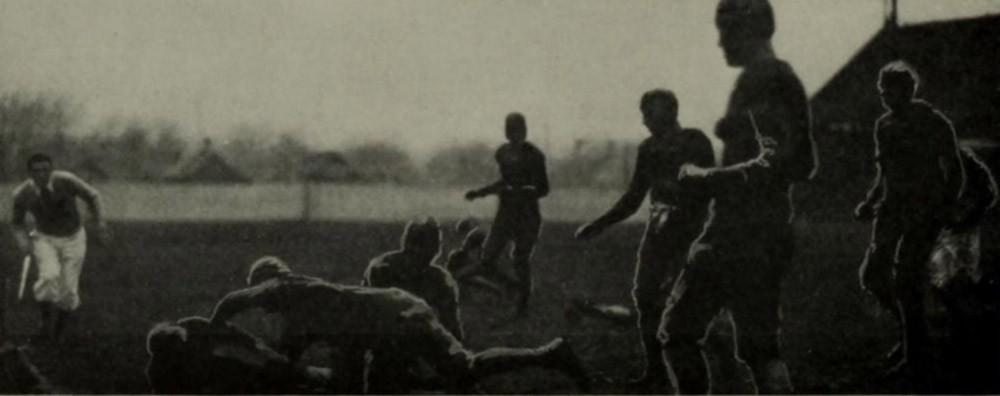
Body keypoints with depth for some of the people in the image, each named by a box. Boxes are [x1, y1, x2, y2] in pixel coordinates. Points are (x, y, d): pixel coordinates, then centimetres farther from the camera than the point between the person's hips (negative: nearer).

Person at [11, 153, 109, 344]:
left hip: (73, 238, 0)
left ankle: (61, 323, 26)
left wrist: (100, 223, -15)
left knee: (68, 290, -5)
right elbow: (18, 223, 0)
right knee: (49, 276, -28)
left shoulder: (65, 181, -25)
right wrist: (23, 241, -19)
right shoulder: (22, 194, -19)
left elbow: (92, 196, -8)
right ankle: (46, 322, -8)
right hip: (45, 239, 0)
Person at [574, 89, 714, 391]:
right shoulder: (649, 149, 11)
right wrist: (598, 226, 11)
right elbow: (633, 199, 17)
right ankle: (655, 370, 10)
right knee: (645, 296, 0)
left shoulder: (695, 143, -6)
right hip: (659, 228, 6)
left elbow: (707, 190, -12)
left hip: (688, 230, -6)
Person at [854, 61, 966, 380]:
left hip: (926, 210, -7)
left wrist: (946, 207, -16)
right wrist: (871, 203, 8)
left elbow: (955, 172, -3)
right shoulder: (884, 126, 12)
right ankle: (911, 330, 21)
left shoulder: (934, 124, -6)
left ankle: (916, 355, -8)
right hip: (894, 208, 7)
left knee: (906, 276, -17)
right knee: (873, 275, -1)